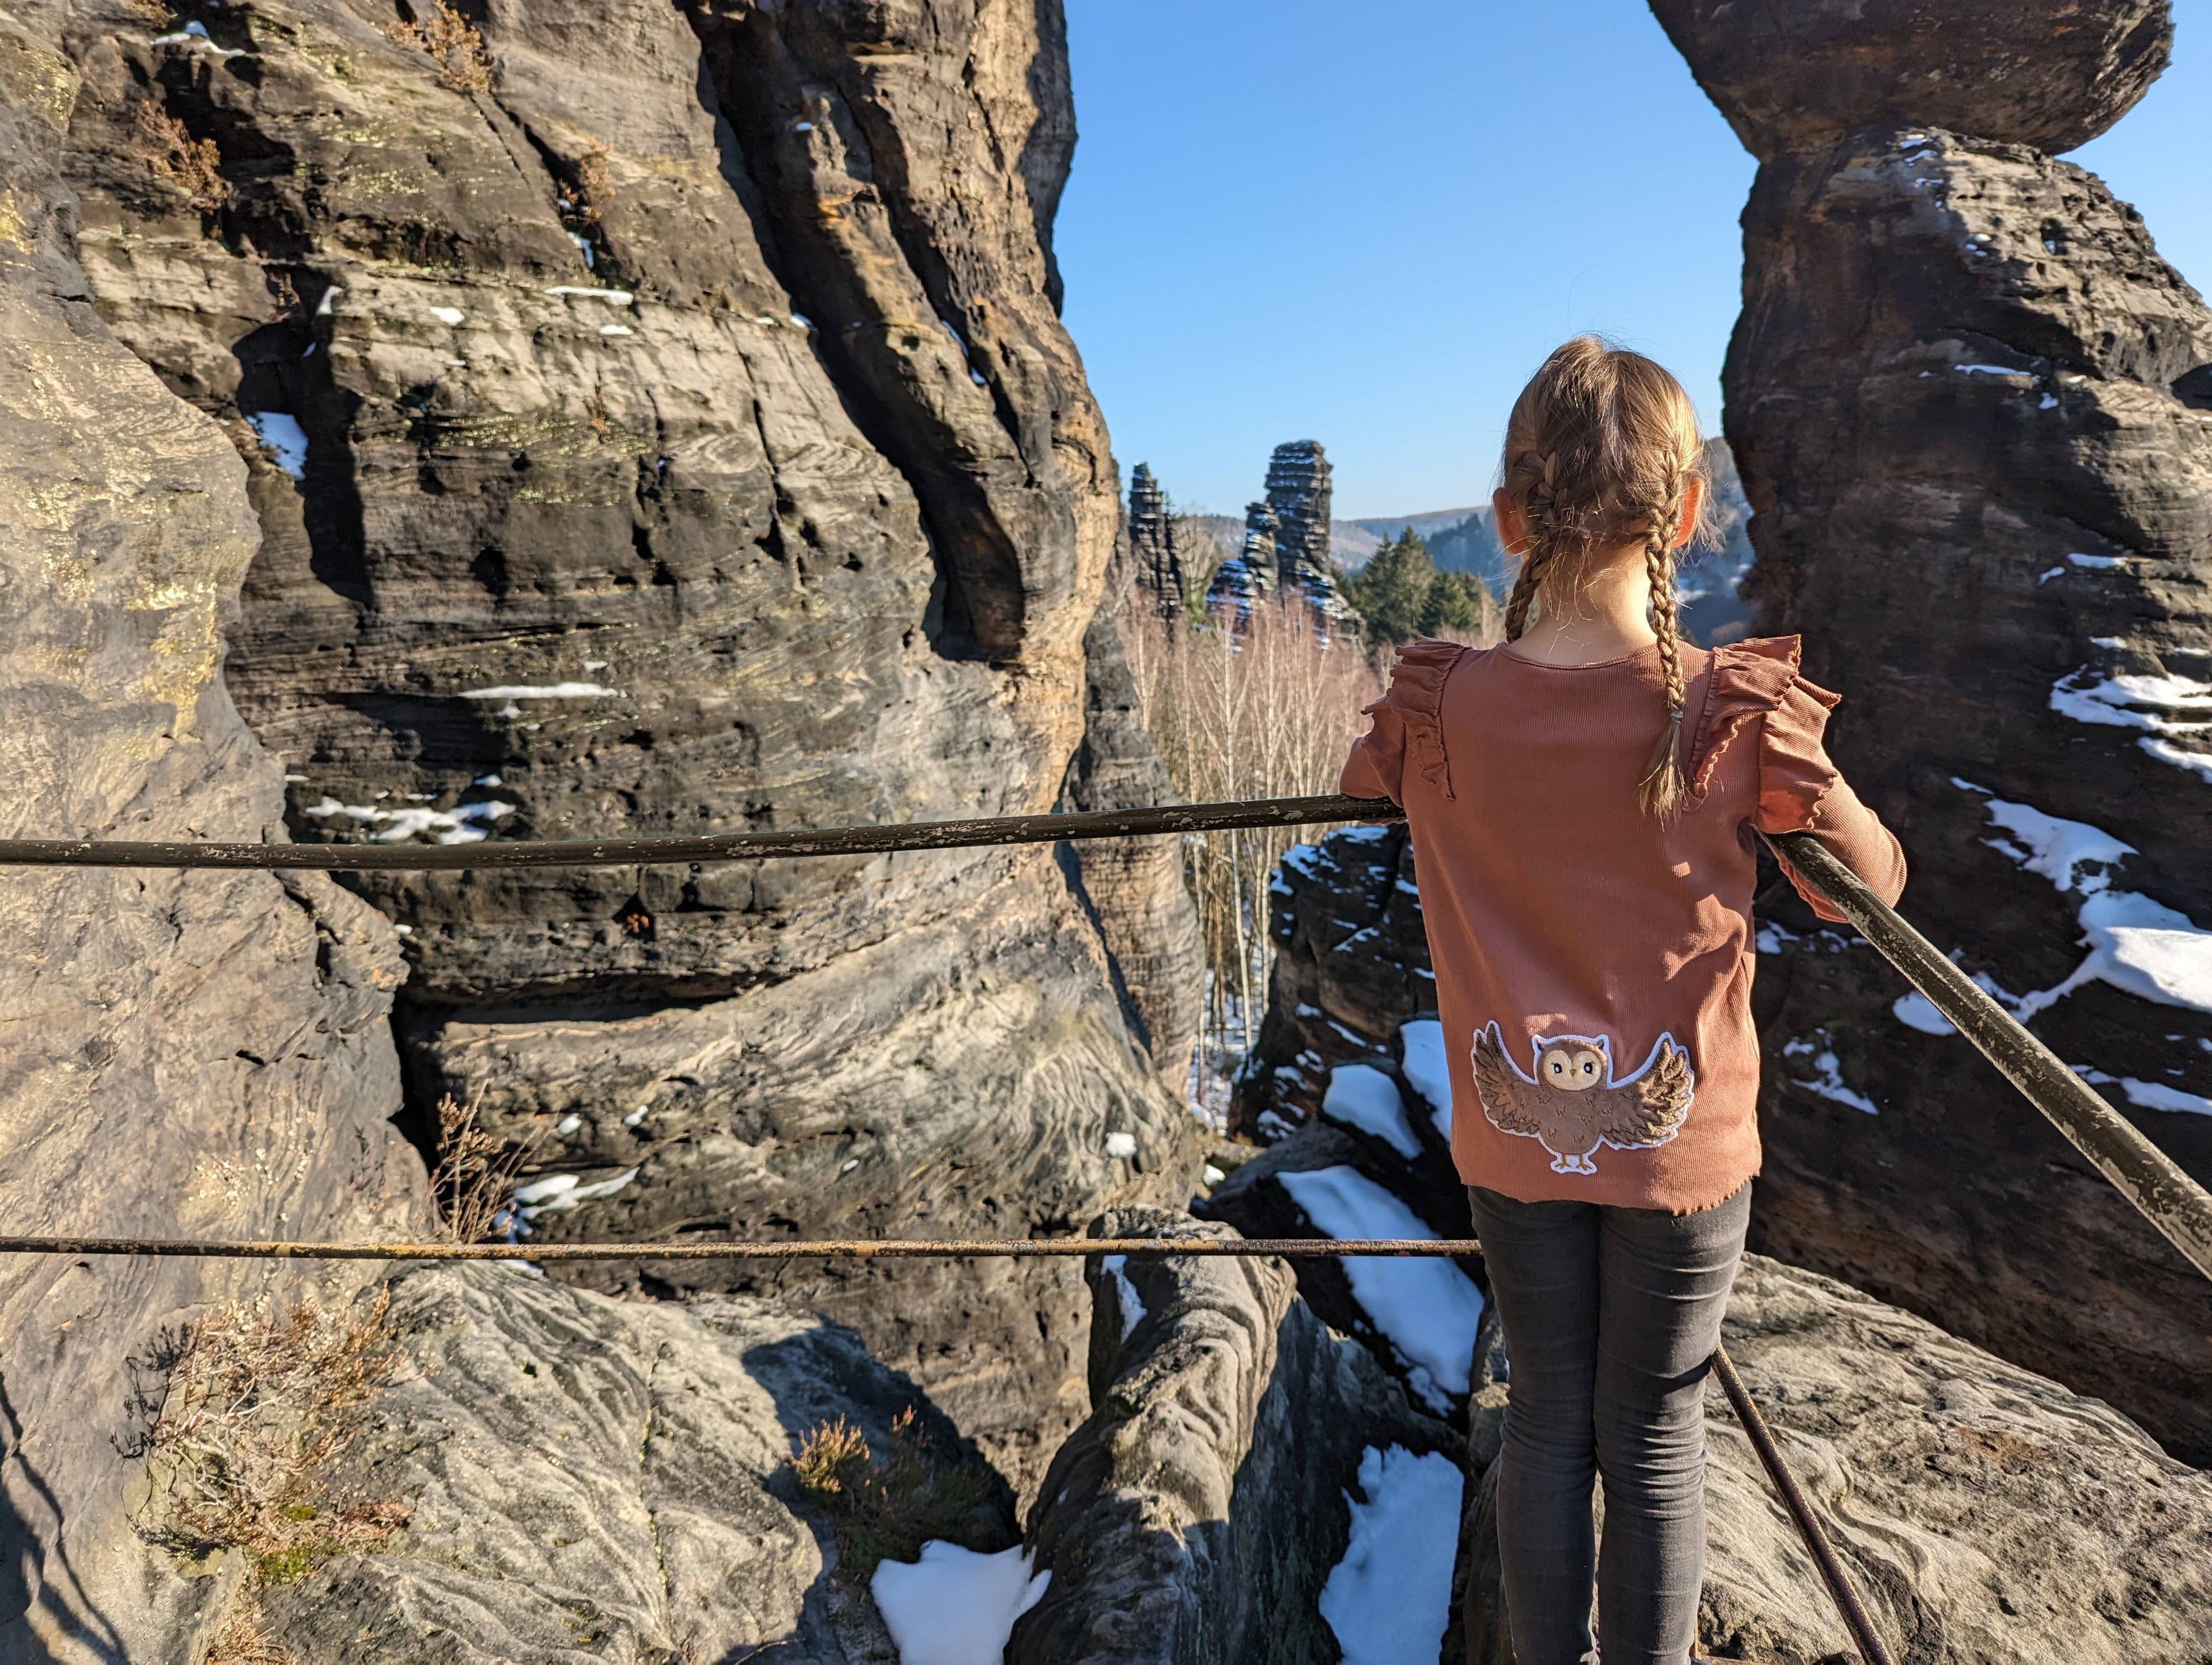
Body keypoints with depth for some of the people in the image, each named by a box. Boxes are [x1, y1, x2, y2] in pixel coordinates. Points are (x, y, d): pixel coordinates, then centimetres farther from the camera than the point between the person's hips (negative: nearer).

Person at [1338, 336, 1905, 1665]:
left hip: (1514, 1141, 2)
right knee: (1657, 1438, 18)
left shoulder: (1441, 712, -14)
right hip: (1684, 1145, -1)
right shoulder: (1742, 716, -18)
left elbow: (1364, 780, 9)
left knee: (1548, 1418, 20)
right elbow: (1873, 884, -3)